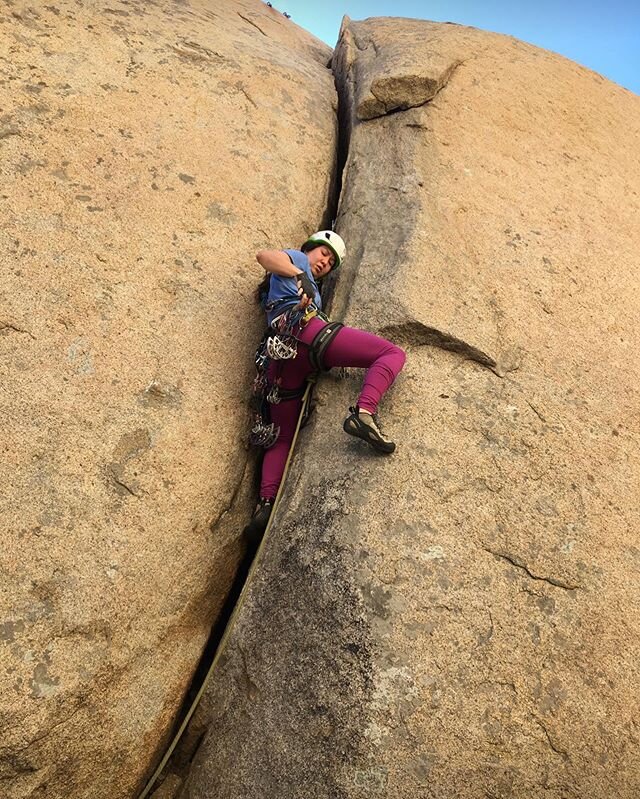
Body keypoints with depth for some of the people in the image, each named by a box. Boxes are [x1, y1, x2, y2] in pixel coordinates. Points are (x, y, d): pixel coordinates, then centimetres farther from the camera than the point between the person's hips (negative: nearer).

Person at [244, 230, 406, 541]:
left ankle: (266, 504, -7)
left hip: (278, 354, 8)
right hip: (305, 329, -8)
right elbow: (264, 255, 2)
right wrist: (300, 276, -10)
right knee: (392, 353, -6)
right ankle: (364, 413, -33)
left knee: (282, 436, 10)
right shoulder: (294, 259, 22)